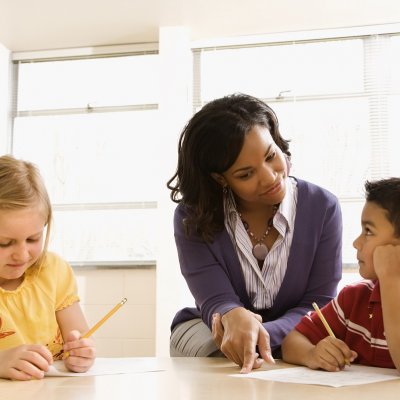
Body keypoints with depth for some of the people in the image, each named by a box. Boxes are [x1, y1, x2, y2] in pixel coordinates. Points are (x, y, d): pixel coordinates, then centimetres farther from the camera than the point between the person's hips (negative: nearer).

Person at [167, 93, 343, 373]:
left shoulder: (323, 208, -13)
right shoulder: (192, 219, -13)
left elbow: (318, 304, -13)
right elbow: (216, 301, -20)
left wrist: (261, 334, -35)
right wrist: (235, 318, -47)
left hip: (293, 337, 2)